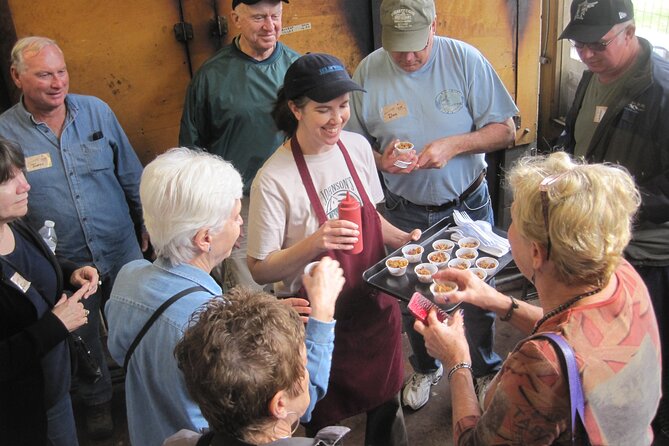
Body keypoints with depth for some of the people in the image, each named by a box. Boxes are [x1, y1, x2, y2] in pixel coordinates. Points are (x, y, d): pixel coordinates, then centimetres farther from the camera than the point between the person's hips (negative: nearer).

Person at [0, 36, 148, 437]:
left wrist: (147, 226, 6)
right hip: (64, 266, -1)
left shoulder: (97, 111, -6)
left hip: (122, 251, 1)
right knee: (84, 341, 19)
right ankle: (98, 403, 44)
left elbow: (131, 176, 3)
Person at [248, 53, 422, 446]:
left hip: (375, 302, 5)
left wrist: (400, 238, -7)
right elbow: (260, 270, -17)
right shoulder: (274, 180, -22)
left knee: (386, 401, 22)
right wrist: (315, 243, -32)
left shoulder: (357, 147, -4)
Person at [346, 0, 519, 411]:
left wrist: (454, 145, -25)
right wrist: (381, 159, -24)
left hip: (468, 206, -1)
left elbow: (505, 130, -9)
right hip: (405, 213, 1)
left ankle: (486, 369, 45)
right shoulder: (369, 72, -10)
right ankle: (426, 368, 48)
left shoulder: (465, 60, -13)